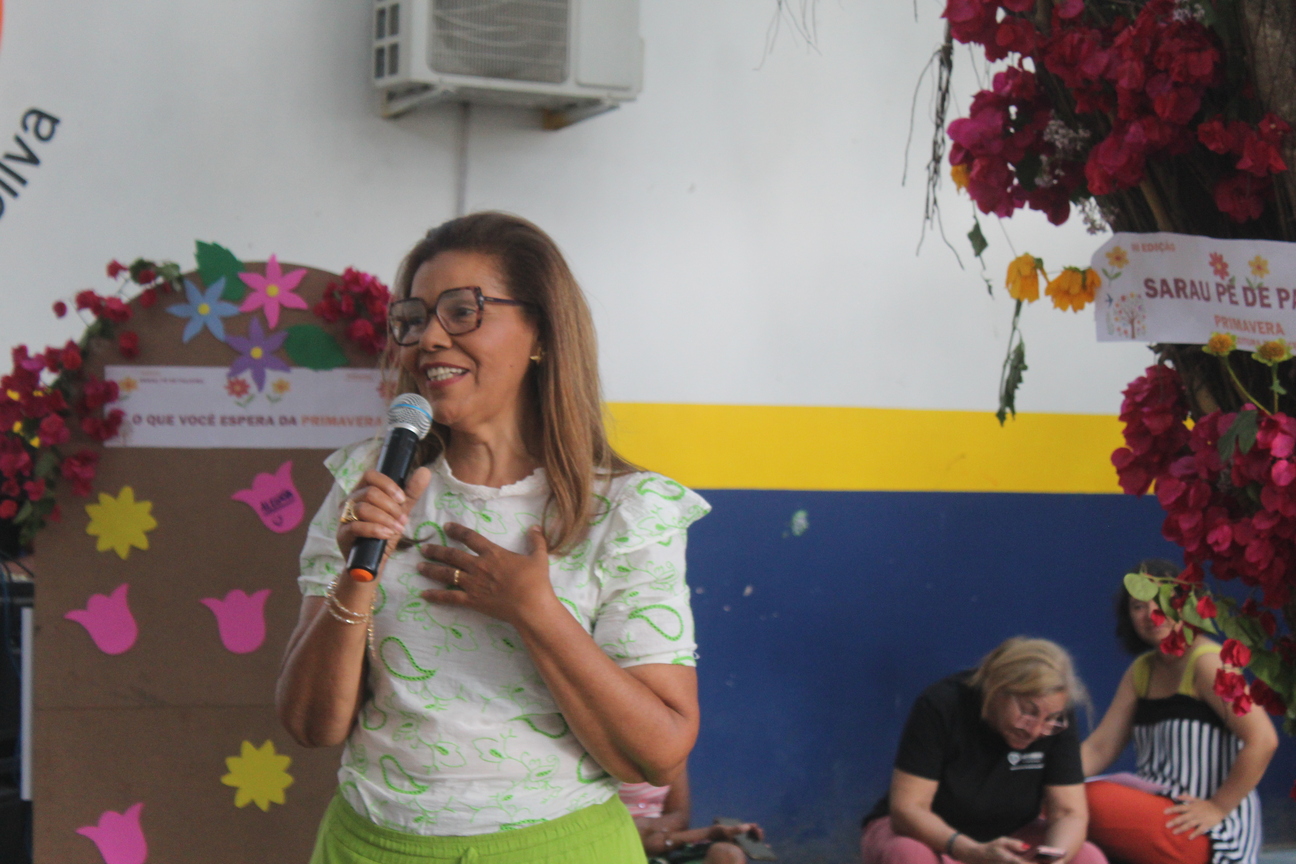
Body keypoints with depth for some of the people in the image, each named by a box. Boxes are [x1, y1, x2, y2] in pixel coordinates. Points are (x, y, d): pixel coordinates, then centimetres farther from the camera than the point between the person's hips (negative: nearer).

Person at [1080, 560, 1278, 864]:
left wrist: (1217, 807, -18)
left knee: (1089, 802, -28)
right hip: (1158, 809, 8)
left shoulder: (1207, 662, -10)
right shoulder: (1141, 671, 15)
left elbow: (1262, 740, -21)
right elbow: (1098, 748, 10)